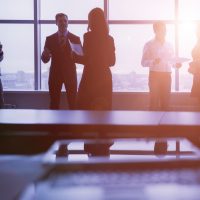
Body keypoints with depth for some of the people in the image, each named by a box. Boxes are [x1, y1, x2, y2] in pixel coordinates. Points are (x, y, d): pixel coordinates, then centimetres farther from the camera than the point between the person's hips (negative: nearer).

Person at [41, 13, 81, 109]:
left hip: (70, 73, -1)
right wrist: (45, 55, -20)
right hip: (55, 74, 1)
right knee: (54, 103, 2)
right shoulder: (50, 39, 4)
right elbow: (45, 60, 3)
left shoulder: (75, 39, 3)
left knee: (73, 103, -2)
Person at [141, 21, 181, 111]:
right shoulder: (149, 45, 0)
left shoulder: (169, 45, 13)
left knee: (166, 100, 5)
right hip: (155, 75, -4)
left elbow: (171, 61, 18)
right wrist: (153, 62, -24)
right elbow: (143, 62, -5)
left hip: (167, 76, 4)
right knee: (154, 100, -5)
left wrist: (176, 64, -4)